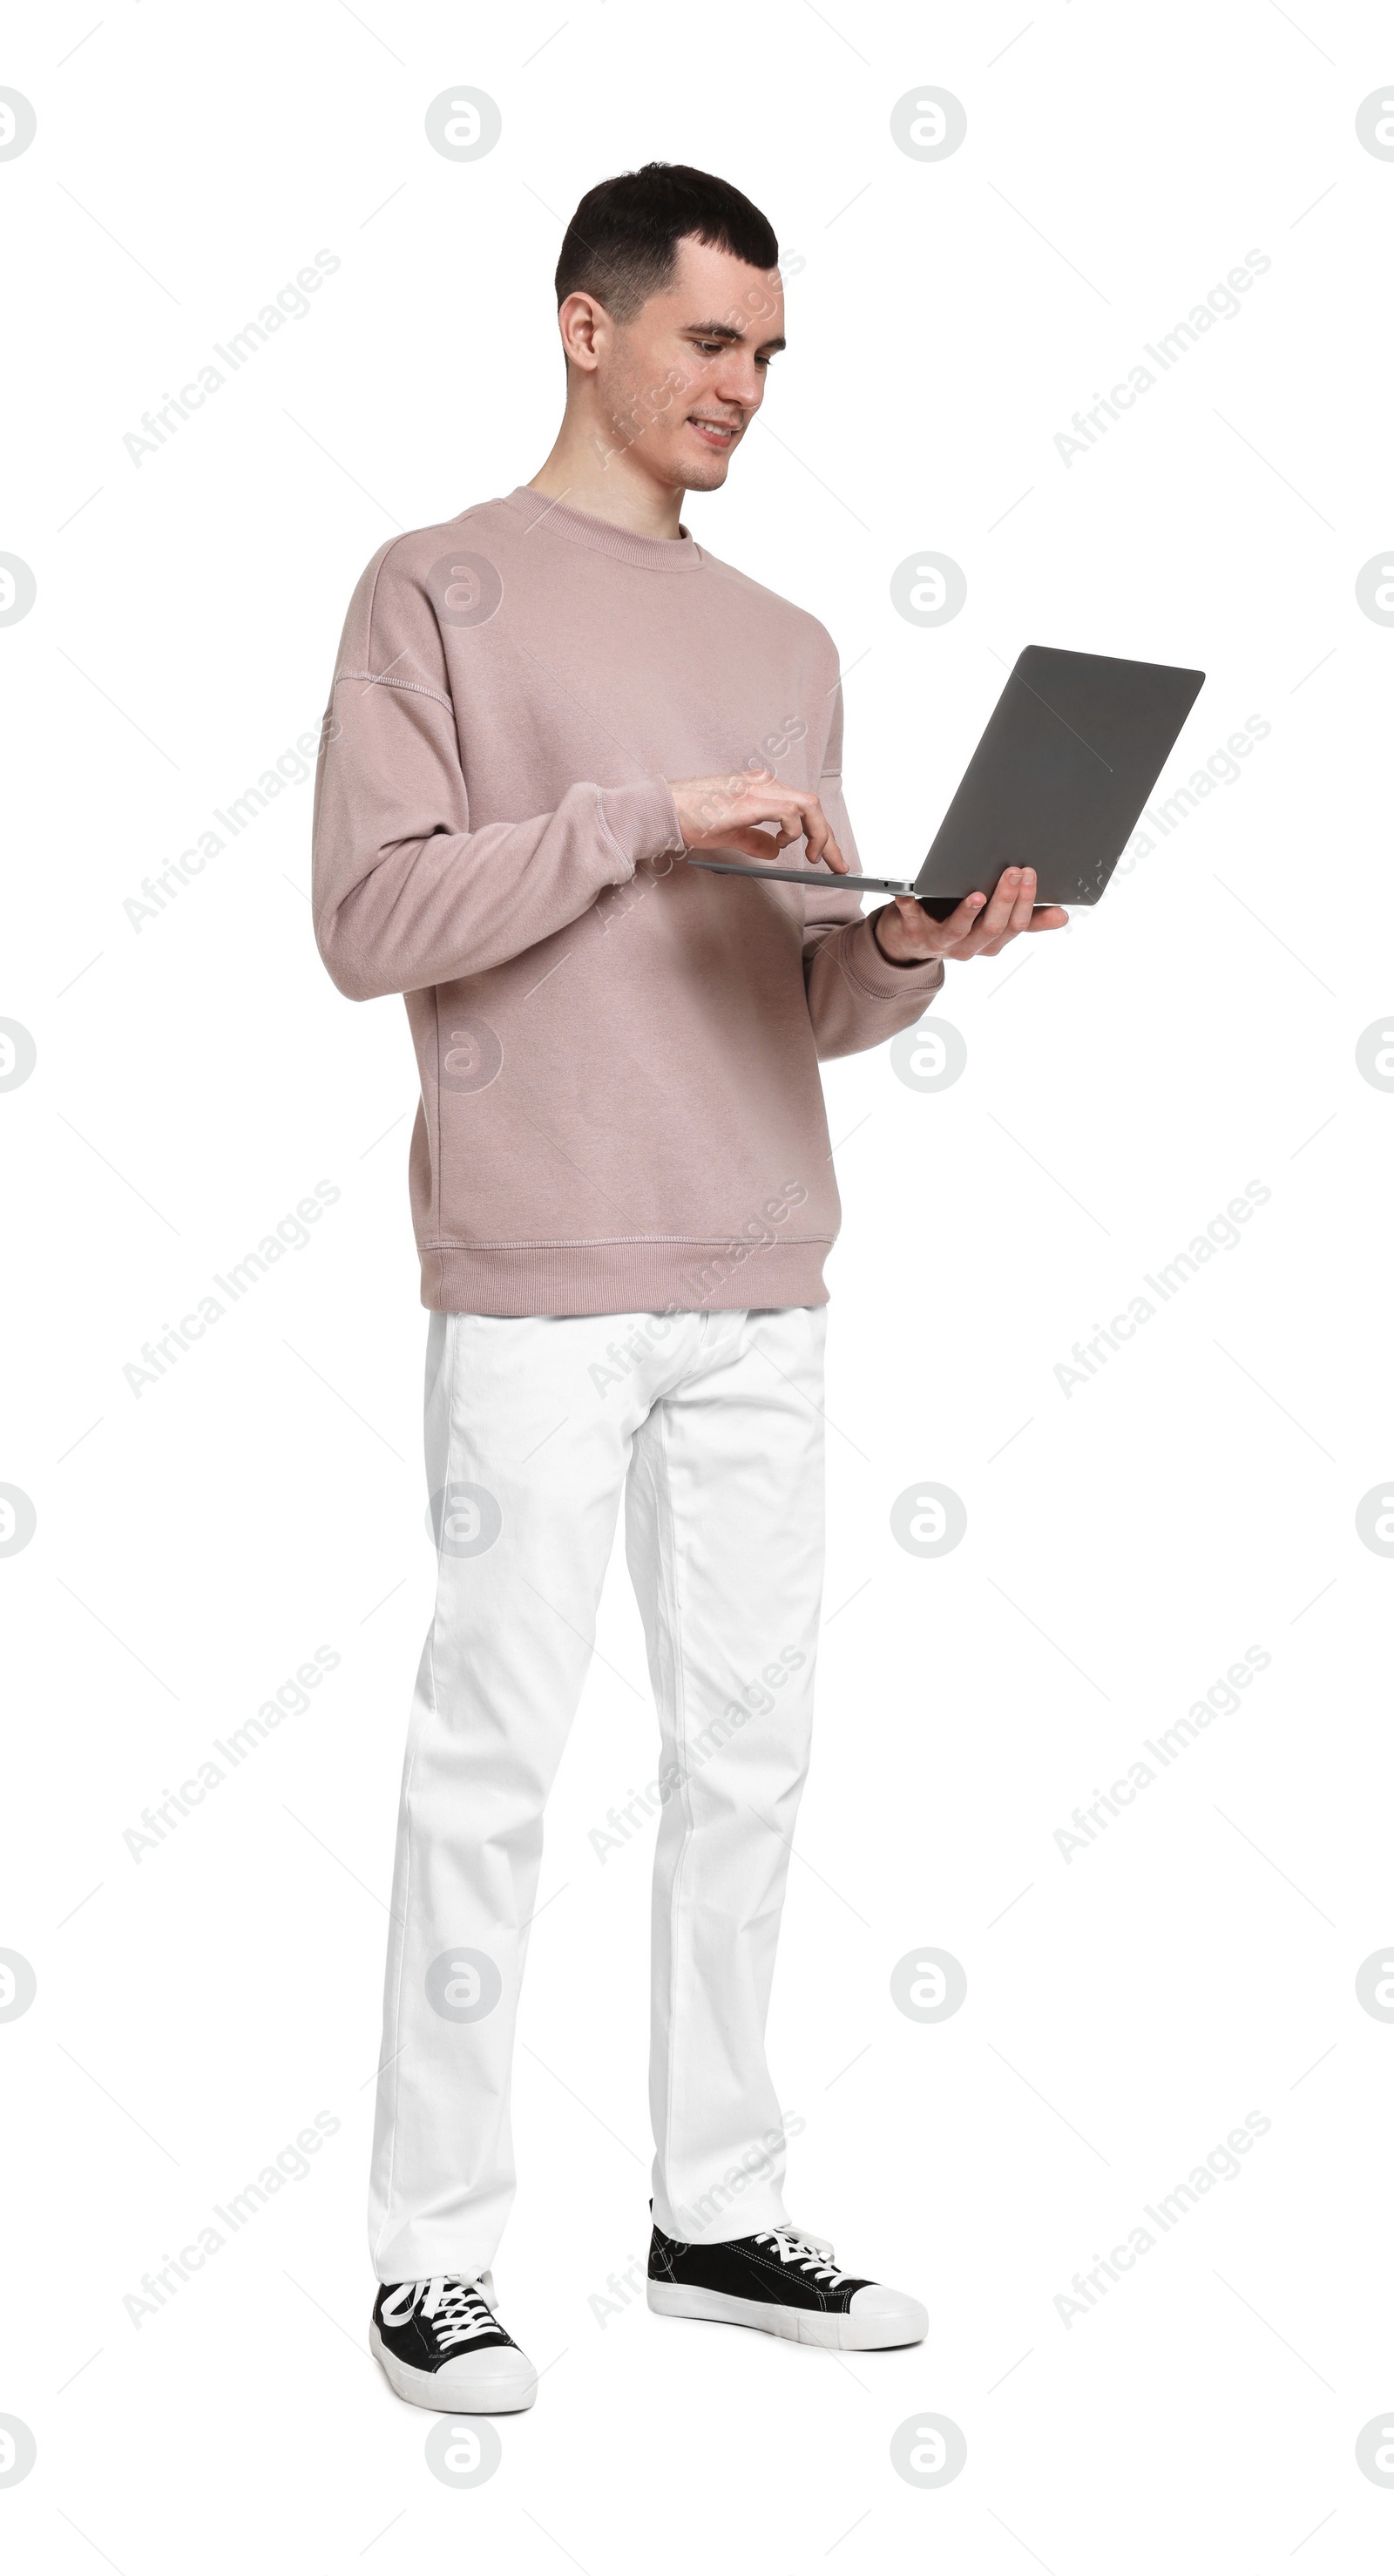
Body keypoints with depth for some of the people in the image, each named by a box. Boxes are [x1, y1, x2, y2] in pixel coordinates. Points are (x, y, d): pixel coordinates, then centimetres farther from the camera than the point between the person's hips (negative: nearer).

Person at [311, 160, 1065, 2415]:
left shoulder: (788, 647, 18)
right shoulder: (441, 590, 1)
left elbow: (813, 1003, 17)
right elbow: (371, 918, -9)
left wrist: (913, 947, -5)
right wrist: (644, 815, -16)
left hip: (761, 1290, 6)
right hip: (538, 1288, -6)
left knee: (749, 1750, 9)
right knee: (496, 1755, -3)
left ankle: (719, 2210, 21)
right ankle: (434, 2255, 7)